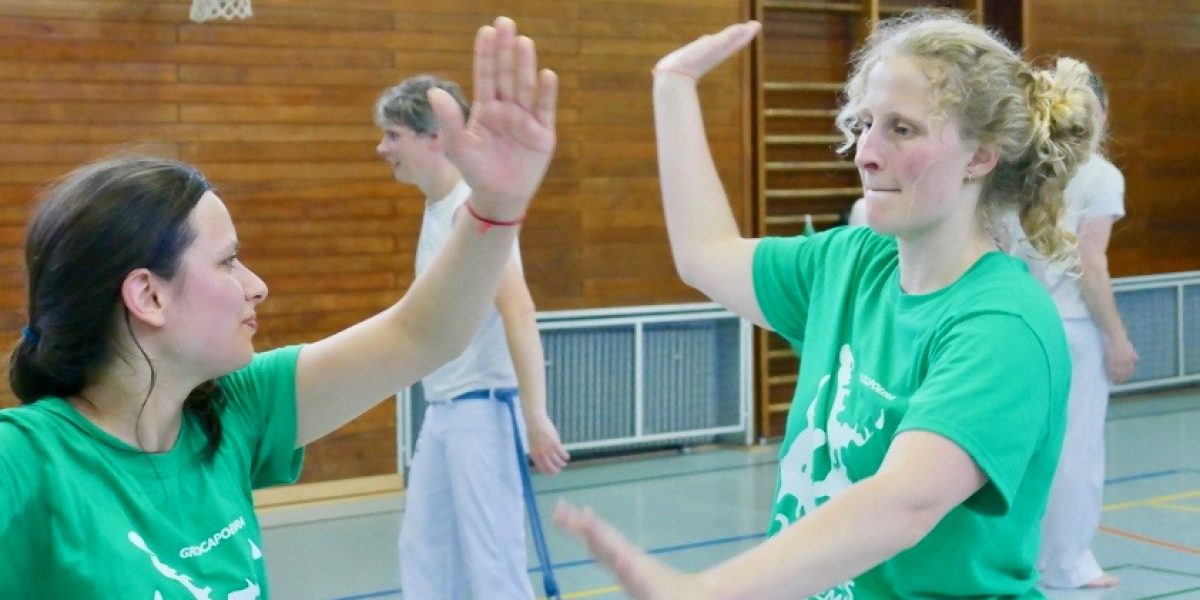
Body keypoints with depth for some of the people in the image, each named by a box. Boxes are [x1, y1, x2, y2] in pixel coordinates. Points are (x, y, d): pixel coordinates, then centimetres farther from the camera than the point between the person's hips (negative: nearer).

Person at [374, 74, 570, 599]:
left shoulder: (471, 208, -17)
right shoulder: (435, 208, 12)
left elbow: (518, 313, -26)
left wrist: (536, 417, -29)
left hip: (480, 409, -10)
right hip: (441, 410, 10)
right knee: (422, 554, 16)